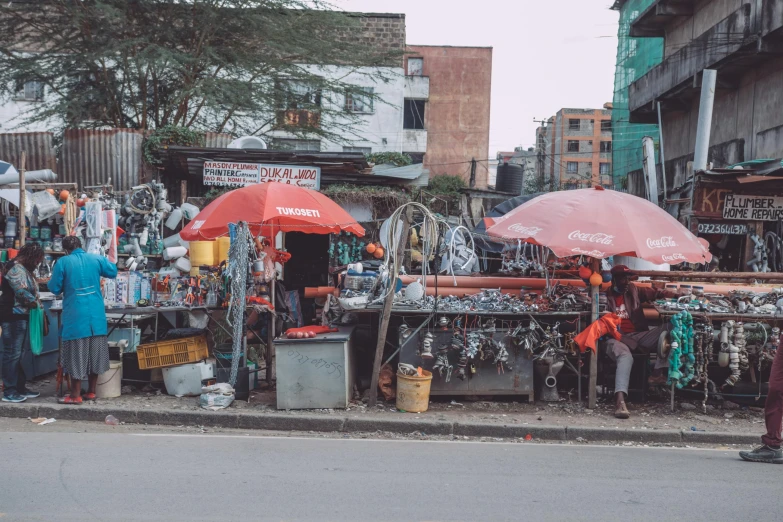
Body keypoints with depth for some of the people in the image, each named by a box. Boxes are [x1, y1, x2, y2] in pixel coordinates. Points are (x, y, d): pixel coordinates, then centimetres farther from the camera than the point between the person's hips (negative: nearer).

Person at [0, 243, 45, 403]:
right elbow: (22, 293, -22)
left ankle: (20, 388, 20)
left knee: (17, 353, 13)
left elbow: (29, 290, 18)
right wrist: (37, 304, -9)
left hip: (19, 316, 11)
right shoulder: (16, 268, -14)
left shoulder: (24, 269, 19)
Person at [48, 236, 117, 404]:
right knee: (95, 353, 10)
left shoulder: (63, 262, -5)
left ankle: (75, 395, 6)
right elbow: (113, 272, 20)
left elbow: (54, 288, -1)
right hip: (96, 315, 4)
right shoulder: (96, 259, 5)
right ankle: (91, 392, 18)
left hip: (75, 316, -3)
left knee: (76, 354, 1)